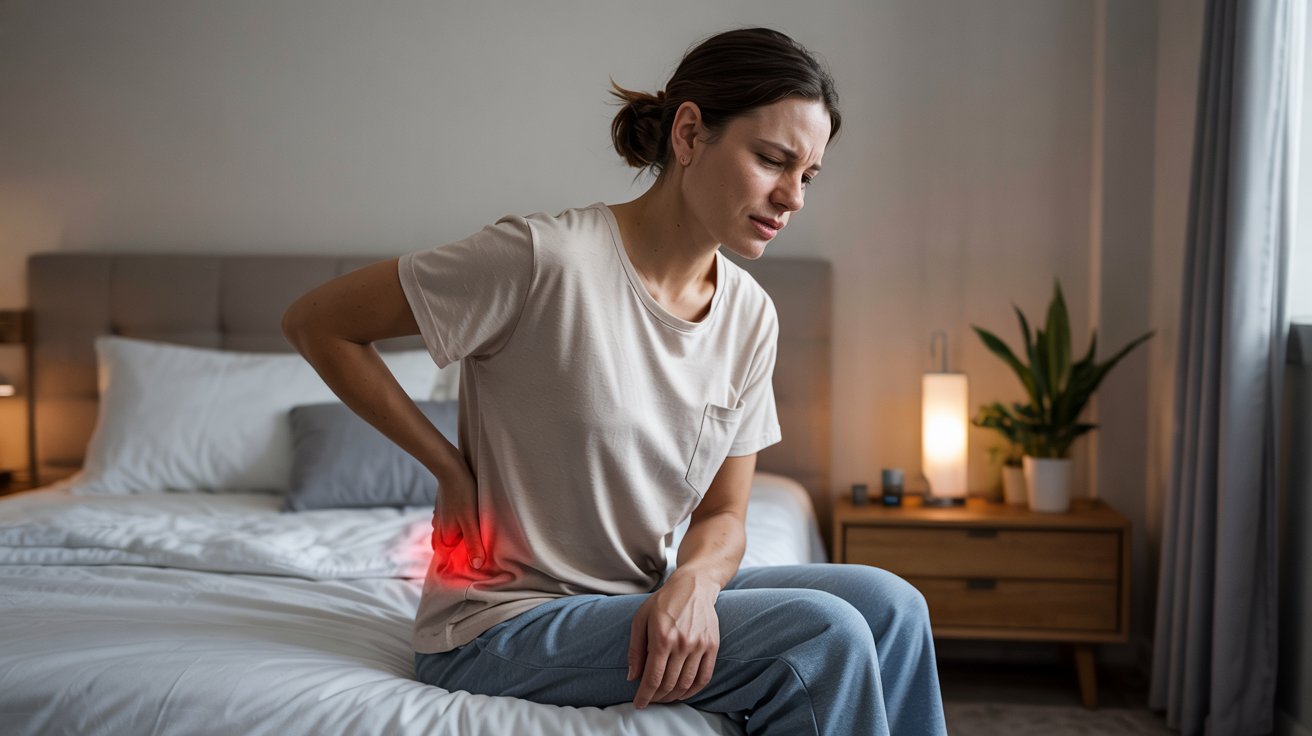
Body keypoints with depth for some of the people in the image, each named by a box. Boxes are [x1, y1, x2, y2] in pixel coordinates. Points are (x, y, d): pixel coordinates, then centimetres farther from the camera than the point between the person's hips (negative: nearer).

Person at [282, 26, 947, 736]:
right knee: (825, 636, -21)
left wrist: (693, 582, -18)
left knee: (887, 604, -12)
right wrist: (453, 470, -12)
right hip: (502, 621, -6)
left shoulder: (750, 316, 1)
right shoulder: (546, 257, -20)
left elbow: (722, 514, 5)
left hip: (641, 601, 7)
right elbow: (316, 323, -12)